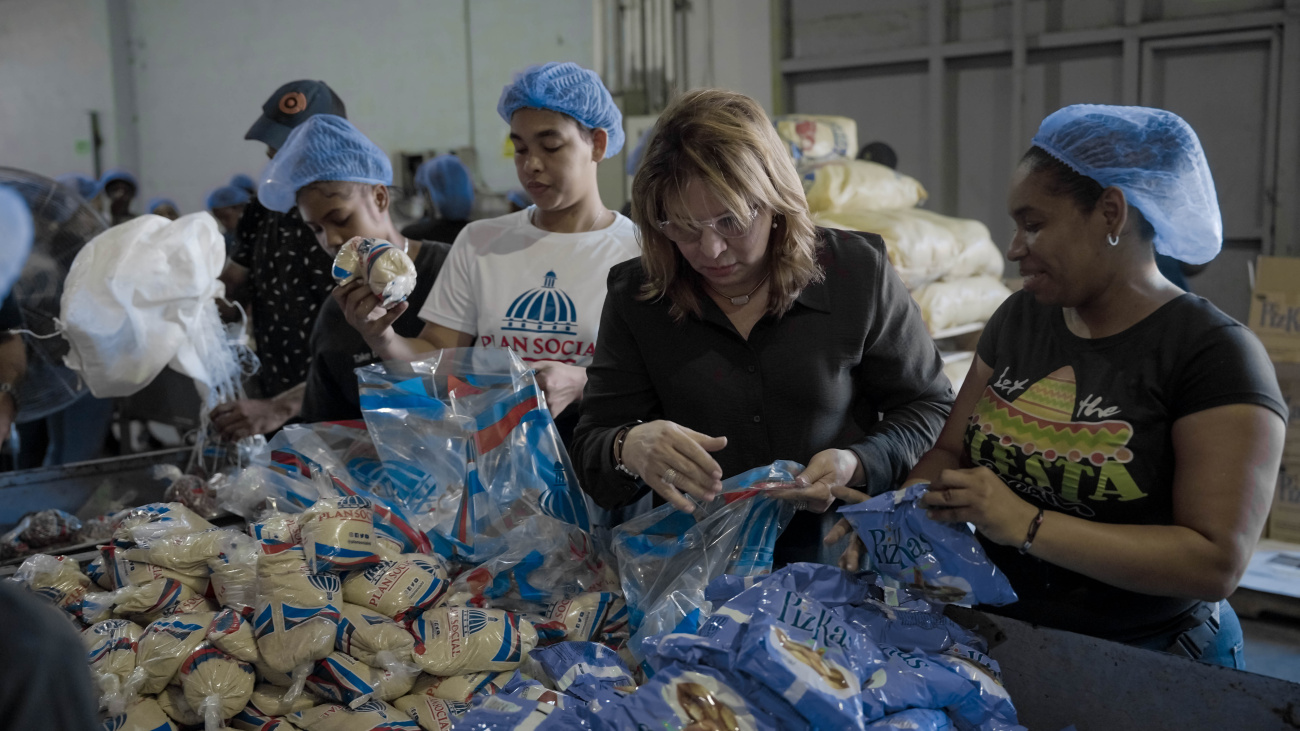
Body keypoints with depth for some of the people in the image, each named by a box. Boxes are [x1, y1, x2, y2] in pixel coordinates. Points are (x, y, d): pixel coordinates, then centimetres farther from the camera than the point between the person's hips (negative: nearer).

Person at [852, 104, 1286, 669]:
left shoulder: (1214, 355, -11)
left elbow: (1217, 563, -18)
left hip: (1148, 665, -4)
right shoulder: (1019, 317, 9)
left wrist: (1026, 525, -22)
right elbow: (951, 452, 14)